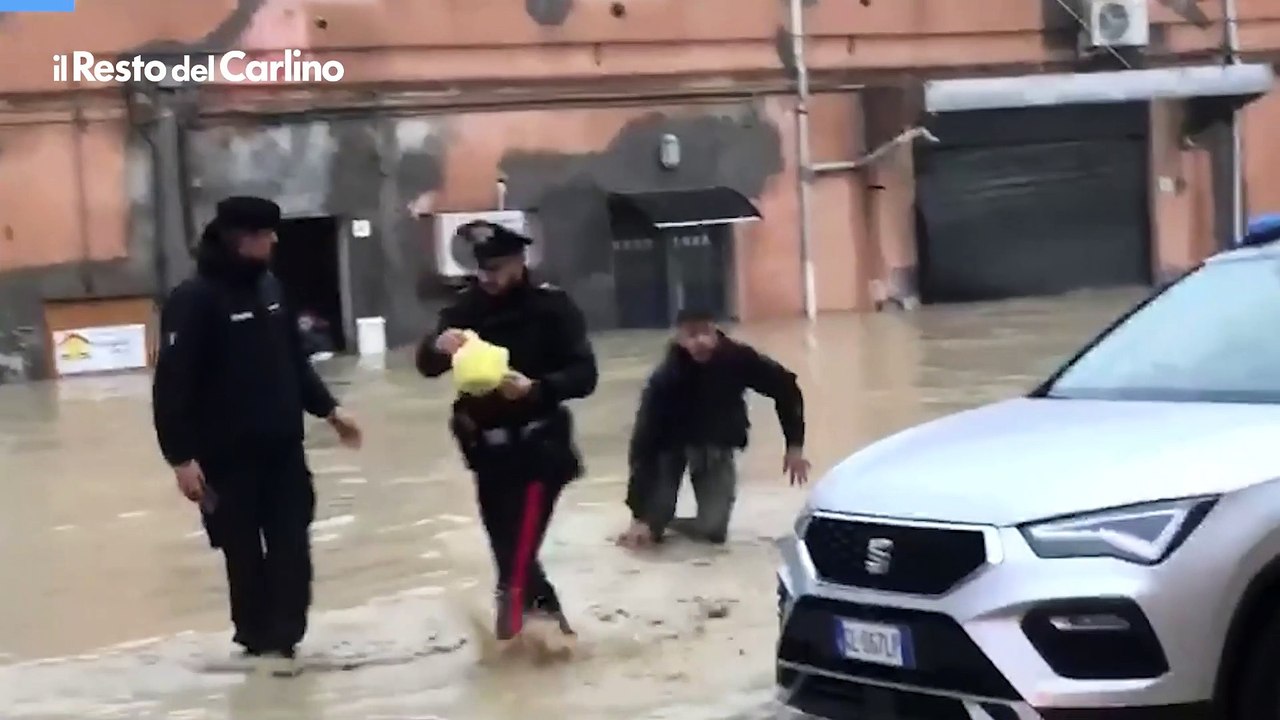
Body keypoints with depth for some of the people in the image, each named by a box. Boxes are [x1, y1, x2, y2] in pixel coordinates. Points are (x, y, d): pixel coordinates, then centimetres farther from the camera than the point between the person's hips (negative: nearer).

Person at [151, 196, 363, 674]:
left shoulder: (269, 287, 7)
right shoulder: (194, 300, -15)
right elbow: (172, 386, -17)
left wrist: (328, 410, 17)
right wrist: (181, 457, -21)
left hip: (283, 450, 6)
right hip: (227, 457, -6)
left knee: (292, 547, 3)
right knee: (244, 554, 7)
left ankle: (282, 639, 11)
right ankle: (257, 639, 22)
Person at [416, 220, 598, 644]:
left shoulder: (551, 306, -9)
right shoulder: (467, 306, 2)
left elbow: (584, 375, -12)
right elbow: (427, 366, 1)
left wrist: (536, 388, -30)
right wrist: (439, 346, -22)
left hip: (538, 445, -5)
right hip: (488, 448, 5)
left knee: (521, 540, -16)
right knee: (503, 541, 12)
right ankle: (544, 608, 31)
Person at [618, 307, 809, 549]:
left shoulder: (738, 358, -26)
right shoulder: (664, 379, -32)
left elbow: (785, 388, -9)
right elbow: (643, 444, -32)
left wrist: (794, 446, -13)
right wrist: (640, 516, -37)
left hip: (717, 446, 2)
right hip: (672, 445, -2)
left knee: (713, 529, -13)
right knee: (652, 526, -14)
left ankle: (663, 521, 20)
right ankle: (654, 522, 24)